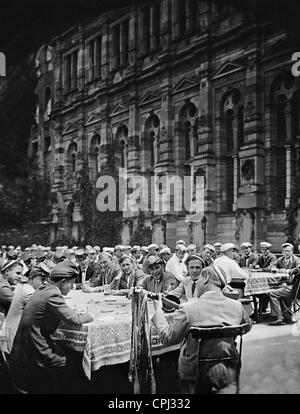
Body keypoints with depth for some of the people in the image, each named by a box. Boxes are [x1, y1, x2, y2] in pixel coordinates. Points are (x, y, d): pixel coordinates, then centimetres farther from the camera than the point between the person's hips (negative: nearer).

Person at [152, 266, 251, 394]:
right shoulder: (237, 306, -13)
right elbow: (247, 325, 9)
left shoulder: (187, 309, -25)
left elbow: (167, 339, -12)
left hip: (193, 372, -4)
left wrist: (158, 311, -1)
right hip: (227, 371, 4)